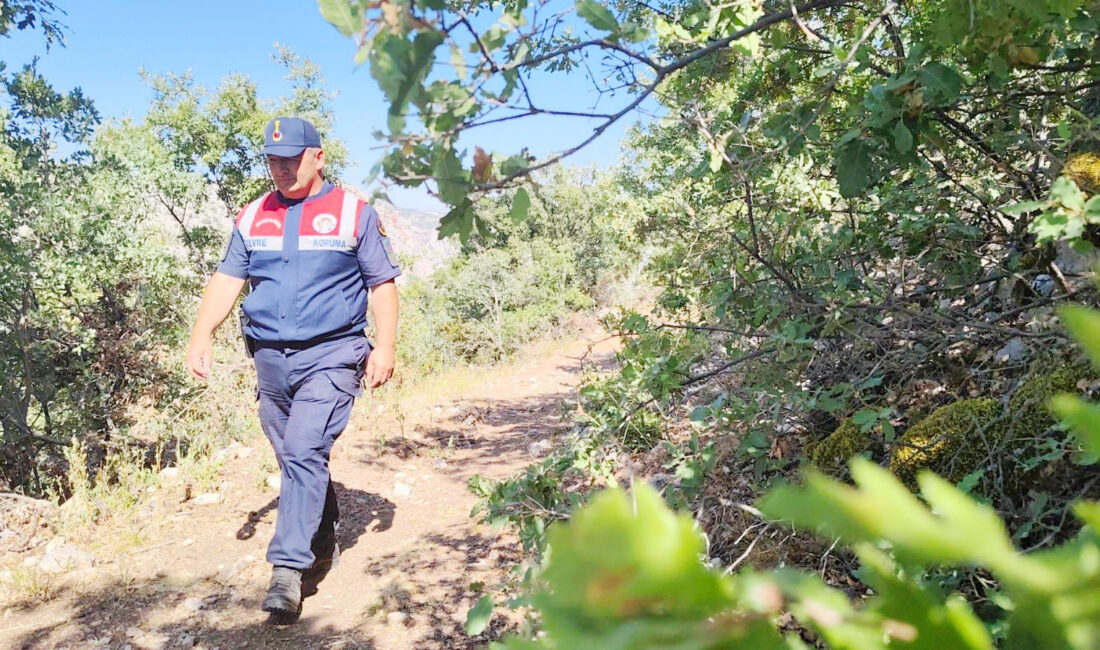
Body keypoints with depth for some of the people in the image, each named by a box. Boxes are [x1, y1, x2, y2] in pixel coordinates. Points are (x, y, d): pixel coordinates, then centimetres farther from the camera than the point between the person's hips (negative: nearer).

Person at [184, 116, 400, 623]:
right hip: (270, 357, 5)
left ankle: (287, 570, -14)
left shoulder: (355, 214, 1)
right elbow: (227, 280, 8)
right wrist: (202, 334, -7)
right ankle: (322, 546, 30)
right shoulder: (252, 218, 12)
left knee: (305, 453, -16)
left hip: (331, 354, -5)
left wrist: (385, 345, -10)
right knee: (293, 459, 12)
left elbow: (382, 284, 1)